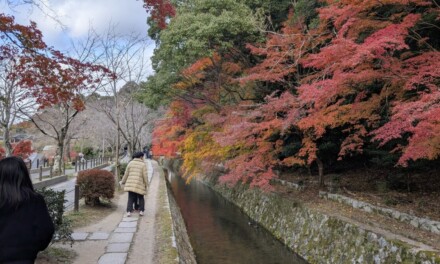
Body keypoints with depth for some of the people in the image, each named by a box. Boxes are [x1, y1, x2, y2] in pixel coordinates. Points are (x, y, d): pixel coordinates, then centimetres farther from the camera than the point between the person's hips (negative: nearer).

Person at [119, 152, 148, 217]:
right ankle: (141, 211, 3)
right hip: (139, 184, -2)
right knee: (141, 198, 14)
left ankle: (129, 211, -8)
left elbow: (126, 174, 7)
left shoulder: (130, 163, 7)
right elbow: (145, 176, -6)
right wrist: (146, 184, 5)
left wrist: (122, 181, 19)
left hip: (130, 184, 2)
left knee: (130, 198, 7)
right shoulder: (143, 164, -3)